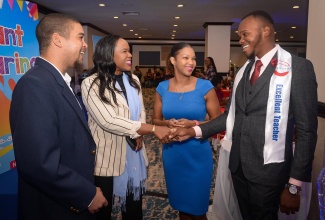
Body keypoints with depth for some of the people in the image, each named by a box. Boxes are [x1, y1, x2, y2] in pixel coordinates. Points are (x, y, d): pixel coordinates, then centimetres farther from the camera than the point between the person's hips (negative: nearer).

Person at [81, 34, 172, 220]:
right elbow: (108, 121, -23)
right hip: (107, 158, -5)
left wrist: (139, 133, -12)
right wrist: (153, 129, -25)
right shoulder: (91, 84, -14)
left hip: (134, 154, 6)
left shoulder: (133, 80, 7)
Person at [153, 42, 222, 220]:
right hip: (172, 153, 3)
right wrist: (167, 123, -14)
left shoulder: (205, 87, -8)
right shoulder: (162, 88, 0)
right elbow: (155, 120, 8)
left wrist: (193, 124, -20)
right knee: (180, 203, 20)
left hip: (198, 153, -2)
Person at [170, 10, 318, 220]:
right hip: (238, 165, 6)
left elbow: (307, 130, -12)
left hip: (268, 170, -6)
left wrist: (294, 185, -12)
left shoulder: (298, 67, -11)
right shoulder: (244, 70, 8)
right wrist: (195, 131, -1)